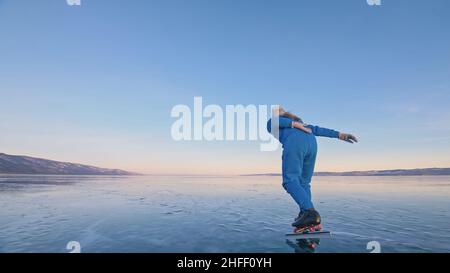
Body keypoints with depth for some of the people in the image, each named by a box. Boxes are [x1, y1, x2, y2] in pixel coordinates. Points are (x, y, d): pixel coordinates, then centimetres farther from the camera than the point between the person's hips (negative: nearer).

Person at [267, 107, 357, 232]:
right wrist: (339, 135, 21)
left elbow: (275, 121, 1)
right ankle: (310, 221, -1)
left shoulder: (271, 122, 26)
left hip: (294, 142, -6)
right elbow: (316, 129, 29)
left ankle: (310, 212, -33)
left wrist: (295, 125, -8)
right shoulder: (298, 121, 40)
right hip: (311, 142, 6)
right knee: (303, 183, 10)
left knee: (290, 180, -13)